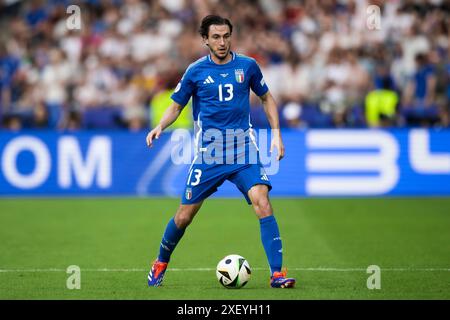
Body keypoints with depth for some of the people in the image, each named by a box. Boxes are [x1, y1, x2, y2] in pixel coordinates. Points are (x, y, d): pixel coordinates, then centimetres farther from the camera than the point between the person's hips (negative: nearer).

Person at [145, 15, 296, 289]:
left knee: (262, 203, -20)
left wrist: (276, 133, 6)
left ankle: (277, 273, -18)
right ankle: (161, 264, 30)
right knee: (184, 216, 3)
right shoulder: (196, 71, 1)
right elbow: (176, 106, 10)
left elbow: (267, 98, 17)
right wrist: (160, 127, -10)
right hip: (208, 153, 0)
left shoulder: (247, 66, 3)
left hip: (244, 150, 0)